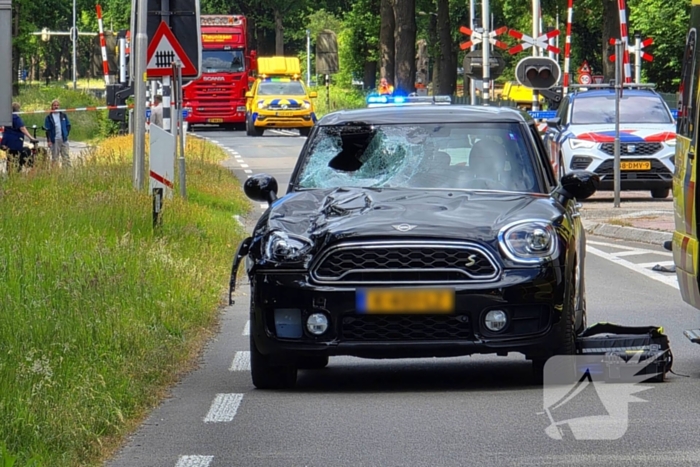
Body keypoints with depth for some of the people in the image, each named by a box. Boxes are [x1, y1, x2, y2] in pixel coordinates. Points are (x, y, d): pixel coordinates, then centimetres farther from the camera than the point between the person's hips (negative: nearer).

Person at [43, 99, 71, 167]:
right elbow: (47, 129, -2)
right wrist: (48, 140, -9)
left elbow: (68, 126, 14)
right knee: (55, 157, 2)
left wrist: (66, 134, 1)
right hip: (54, 140, -2)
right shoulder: (49, 117, 1)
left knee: (66, 157, 1)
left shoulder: (63, 115, 9)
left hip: (63, 139, 2)